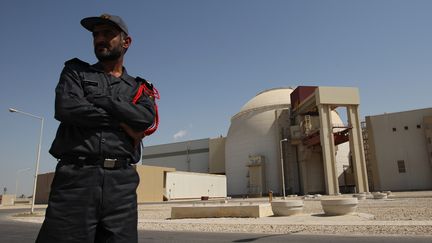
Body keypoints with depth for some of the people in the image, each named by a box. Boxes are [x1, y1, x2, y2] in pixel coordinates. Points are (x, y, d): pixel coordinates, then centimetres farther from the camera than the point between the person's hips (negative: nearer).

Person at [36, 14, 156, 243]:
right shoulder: (76, 71, 16)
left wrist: (100, 99, -4)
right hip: (76, 177, -1)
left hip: (122, 182, 2)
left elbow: (146, 118, -4)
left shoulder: (138, 87, 18)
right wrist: (121, 122, -2)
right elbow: (66, 108, -5)